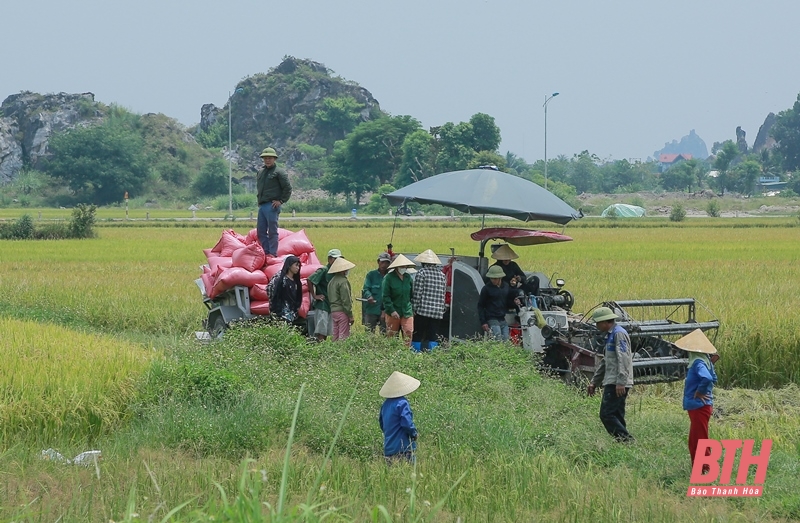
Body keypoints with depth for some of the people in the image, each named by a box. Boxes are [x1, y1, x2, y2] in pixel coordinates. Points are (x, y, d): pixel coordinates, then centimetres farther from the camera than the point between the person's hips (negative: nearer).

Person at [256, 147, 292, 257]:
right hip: (262, 206, 8)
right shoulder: (260, 172, 18)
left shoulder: (279, 172, -5)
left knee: (272, 231, -6)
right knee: (261, 231, 8)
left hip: (272, 206, -8)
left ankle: (273, 253, -3)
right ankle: (266, 252, 15)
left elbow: (288, 188, -6)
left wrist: (281, 201, -10)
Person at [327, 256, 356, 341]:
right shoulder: (343, 281, -13)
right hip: (342, 311, -9)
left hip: (333, 311, 9)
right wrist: (350, 315, -12)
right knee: (343, 336, -9)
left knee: (336, 336, 9)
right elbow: (346, 300, -15)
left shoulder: (332, 281, 14)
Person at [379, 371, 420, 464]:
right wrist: (414, 434, -4)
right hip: (402, 448, -8)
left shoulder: (385, 404, 10)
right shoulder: (402, 403, -14)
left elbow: (381, 422, 20)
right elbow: (407, 423, -21)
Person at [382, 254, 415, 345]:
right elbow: (385, 296, -8)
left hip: (407, 312, 3)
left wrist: (414, 309, 7)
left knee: (408, 334, -6)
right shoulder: (389, 278, -7)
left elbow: (412, 295, 15)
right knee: (391, 335, 5)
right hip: (393, 313, -3)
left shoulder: (408, 277, 8)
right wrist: (392, 310, -13)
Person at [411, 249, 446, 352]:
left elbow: (417, 293, -9)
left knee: (417, 336, -1)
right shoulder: (442, 275, 11)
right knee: (433, 337, 6)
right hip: (438, 312, 5)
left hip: (423, 310, -5)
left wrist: (414, 308, -4)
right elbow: (443, 294, 14)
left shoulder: (421, 273, -5)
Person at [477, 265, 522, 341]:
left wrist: (514, 302, -2)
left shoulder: (506, 286, 9)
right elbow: (480, 306, -2)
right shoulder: (486, 288, -6)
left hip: (503, 320, 5)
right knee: (498, 340, -18)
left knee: (506, 341, 1)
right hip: (492, 320, -5)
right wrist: (483, 322, -7)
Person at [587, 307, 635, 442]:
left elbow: (623, 359, -21)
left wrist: (621, 382, -27)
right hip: (612, 383, 10)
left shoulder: (619, 334, -10)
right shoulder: (610, 335, 22)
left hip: (617, 384, -10)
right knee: (616, 417, 9)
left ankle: (627, 440, -16)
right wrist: (594, 382, 30)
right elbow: (606, 362, 30)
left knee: (607, 415, -14)